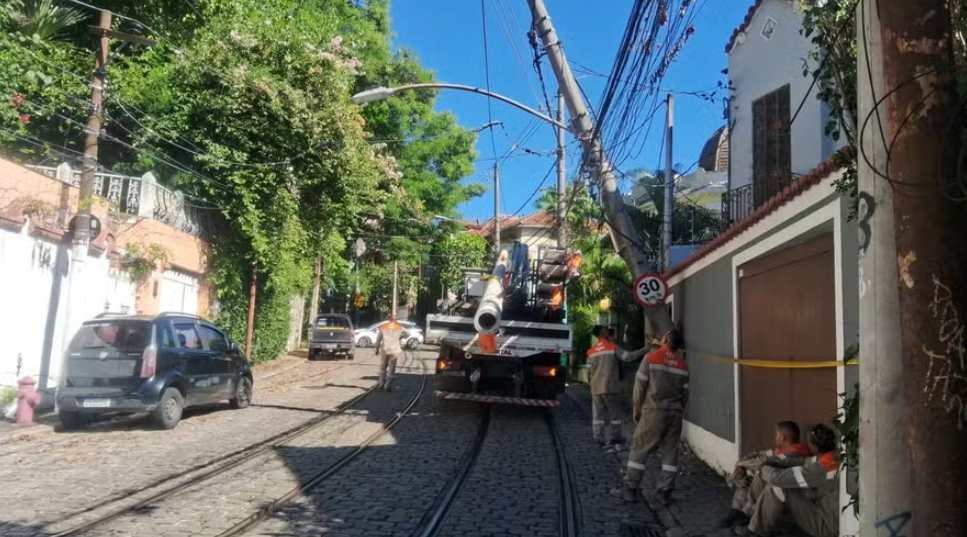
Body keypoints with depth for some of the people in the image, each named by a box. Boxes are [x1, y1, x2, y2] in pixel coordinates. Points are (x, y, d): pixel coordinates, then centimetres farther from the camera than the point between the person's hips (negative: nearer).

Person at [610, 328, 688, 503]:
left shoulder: (651, 358, -6)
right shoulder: (683, 365, 6)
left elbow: (640, 386, -5)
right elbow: (685, 393, 8)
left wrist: (637, 409, 4)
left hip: (654, 410, -4)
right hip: (675, 412, 4)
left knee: (639, 449, 2)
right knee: (670, 451, 9)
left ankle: (630, 489, 3)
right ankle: (665, 490, 10)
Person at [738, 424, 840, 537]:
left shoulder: (819, 469, -32)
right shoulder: (832, 458, -5)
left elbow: (777, 477, -27)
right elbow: (802, 462, 9)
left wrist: (766, 469, -4)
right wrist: (774, 463, -4)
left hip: (826, 526, -9)